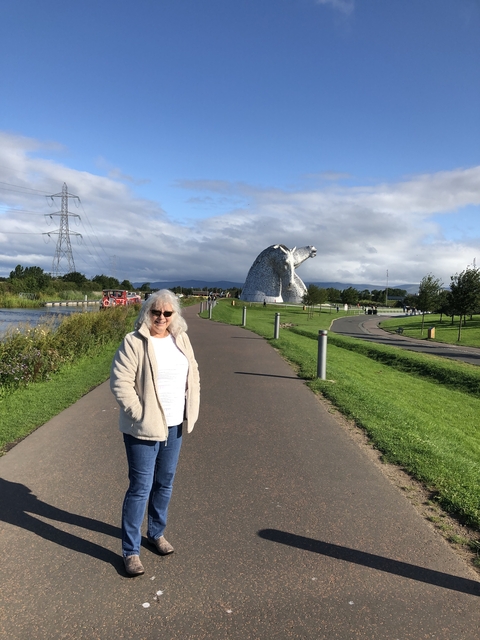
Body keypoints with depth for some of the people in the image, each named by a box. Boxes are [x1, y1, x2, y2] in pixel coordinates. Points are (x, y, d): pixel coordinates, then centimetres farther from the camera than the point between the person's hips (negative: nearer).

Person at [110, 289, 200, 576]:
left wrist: (192, 411, 5)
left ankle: (157, 533, 39)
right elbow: (120, 383, -16)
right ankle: (131, 551, 18)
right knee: (141, 488, 2)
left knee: (165, 484, 19)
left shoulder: (181, 340, 5)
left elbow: (193, 377, 12)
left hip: (174, 426, 6)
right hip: (144, 428, -6)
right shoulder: (134, 342, -14)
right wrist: (140, 415, -17)